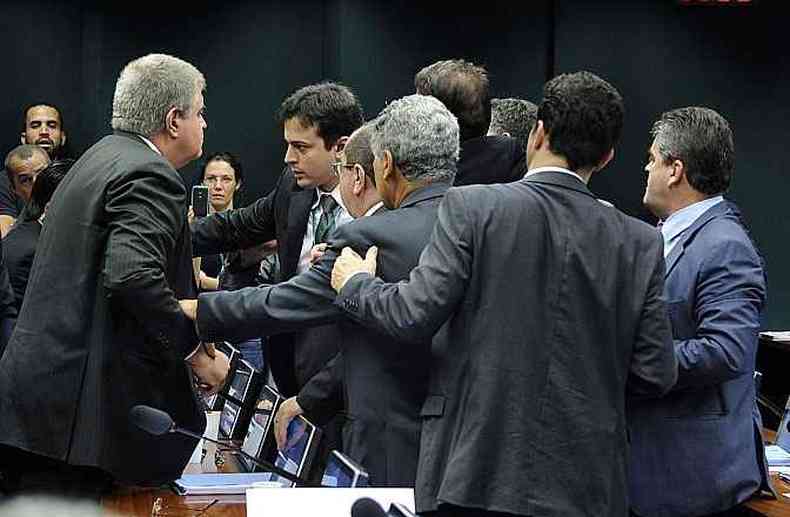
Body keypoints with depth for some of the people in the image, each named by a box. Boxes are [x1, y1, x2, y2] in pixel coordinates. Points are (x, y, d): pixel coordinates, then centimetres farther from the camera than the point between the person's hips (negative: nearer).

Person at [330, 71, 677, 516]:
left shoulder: (472, 207, -7)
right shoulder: (641, 244, 1)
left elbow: (413, 316, -10)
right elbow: (655, 375, 2)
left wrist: (355, 283, 11)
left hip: (475, 474, -2)